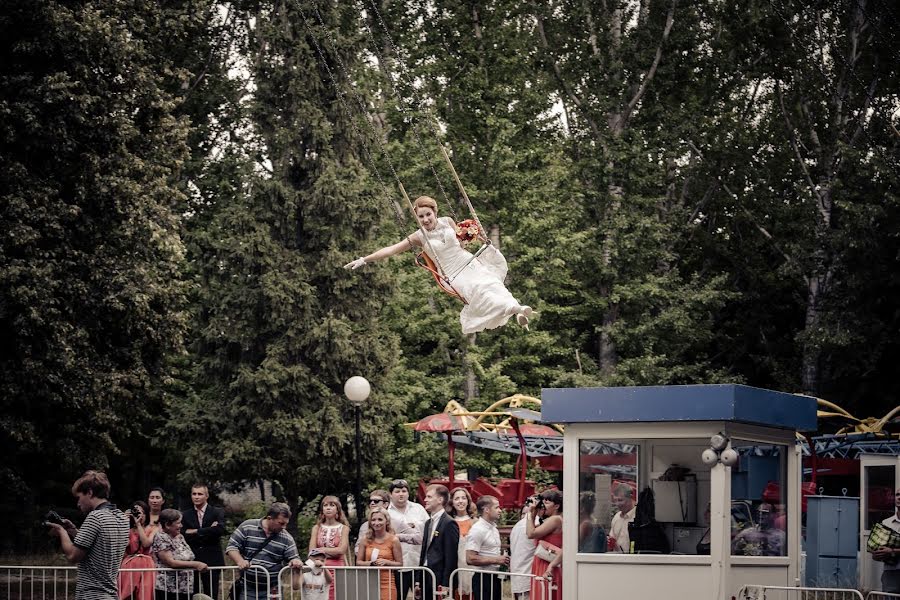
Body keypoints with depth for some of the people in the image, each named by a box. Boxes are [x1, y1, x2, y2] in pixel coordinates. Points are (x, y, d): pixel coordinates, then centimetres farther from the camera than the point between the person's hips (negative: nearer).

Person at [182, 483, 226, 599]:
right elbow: (185, 536, -4)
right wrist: (208, 531, -11)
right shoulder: (186, 515, 10)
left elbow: (220, 529, -15)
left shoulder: (217, 512, 4)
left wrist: (196, 532, -10)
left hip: (212, 561, -2)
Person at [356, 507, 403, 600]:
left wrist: (386, 562, -14)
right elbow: (358, 561, 11)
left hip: (386, 584, -2)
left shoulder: (393, 540, 0)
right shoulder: (366, 540, 7)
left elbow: (400, 564, 1)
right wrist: (368, 563, -9)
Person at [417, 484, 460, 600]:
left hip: (439, 580, -8)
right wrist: (418, 580, 14)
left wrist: (445, 585, -17)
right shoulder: (428, 523, 16)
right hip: (426, 579, 8)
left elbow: (451, 557, -14)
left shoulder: (449, 524, -10)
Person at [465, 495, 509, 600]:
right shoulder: (477, 530, -14)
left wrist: (502, 559, 7)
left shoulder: (494, 527, 14)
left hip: (494, 577, 9)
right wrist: (496, 560, -17)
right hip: (483, 578, -9)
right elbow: (470, 559, -21)